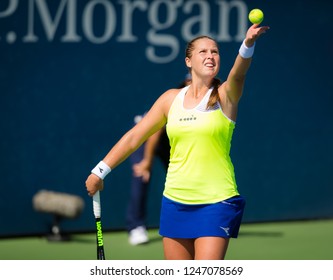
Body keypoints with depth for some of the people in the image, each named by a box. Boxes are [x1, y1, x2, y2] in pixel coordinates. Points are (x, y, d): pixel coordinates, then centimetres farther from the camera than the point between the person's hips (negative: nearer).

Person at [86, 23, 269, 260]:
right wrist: (100, 171, 11)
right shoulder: (171, 98, 7)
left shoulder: (225, 95, -3)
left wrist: (248, 45, -47)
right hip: (175, 202, 4)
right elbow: (134, 137, 13)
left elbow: (238, 73, -26)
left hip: (216, 202, -4)